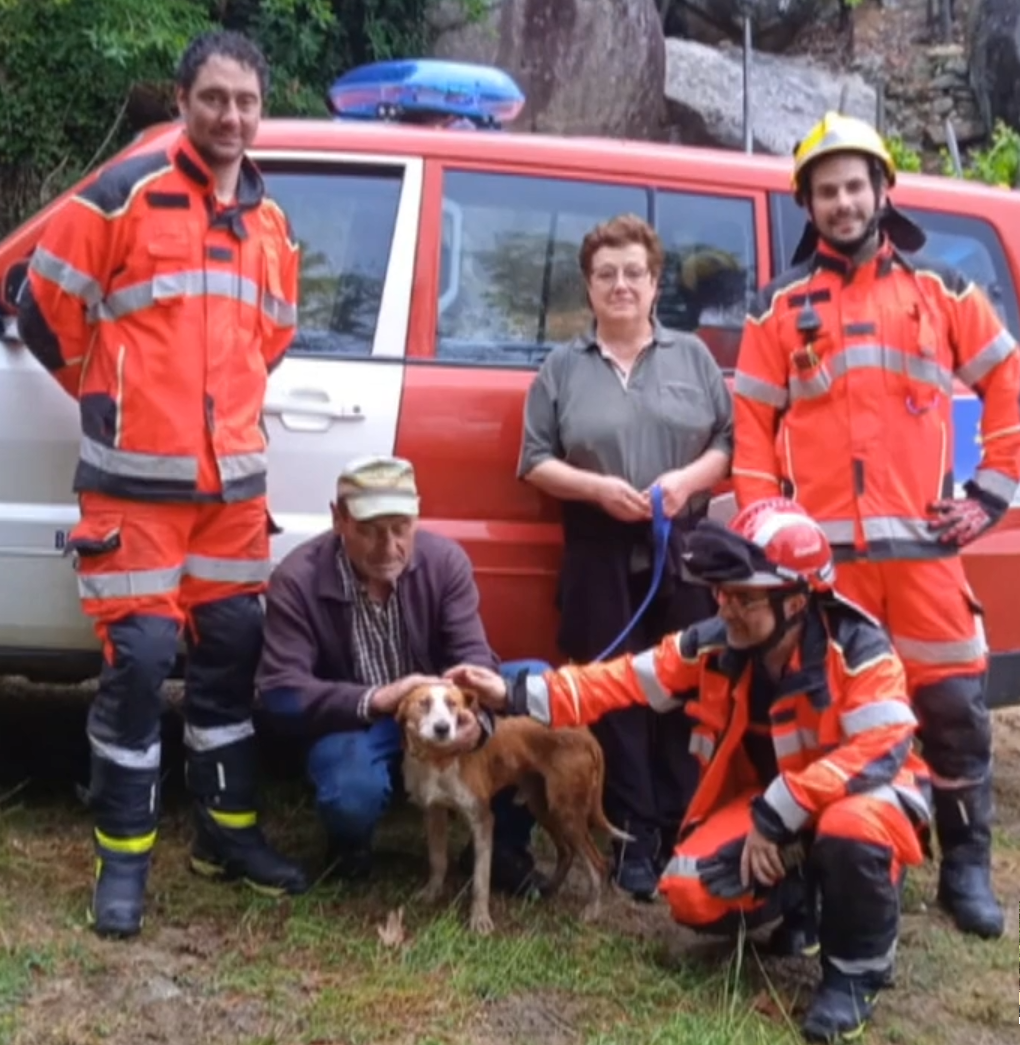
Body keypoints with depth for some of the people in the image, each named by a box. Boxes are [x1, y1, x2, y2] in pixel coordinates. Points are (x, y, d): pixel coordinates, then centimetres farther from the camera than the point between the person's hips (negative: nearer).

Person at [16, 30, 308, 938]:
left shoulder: (269, 224, 12)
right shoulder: (123, 195, -7)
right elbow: (47, 310, -3)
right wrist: (112, 397, 7)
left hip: (234, 477, 6)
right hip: (136, 477, -6)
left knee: (231, 651, 10)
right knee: (139, 658, -5)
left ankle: (229, 829, 24)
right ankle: (124, 853, 9)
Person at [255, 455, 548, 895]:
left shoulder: (445, 559, -11)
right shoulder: (296, 581, -20)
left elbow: (473, 656, -15)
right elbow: (281, 694, -24)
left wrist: (475, 714, -40)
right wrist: (374, 700, -40)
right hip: (353, 721, -3)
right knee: (352, 794, -38)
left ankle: (503, 845, -3)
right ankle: (349, 845, 4)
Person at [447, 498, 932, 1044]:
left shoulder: (858, 651, -25)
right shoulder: (714, 646, -11)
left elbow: (881, 750, -34)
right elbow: (622, 680, -9)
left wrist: (780, 813, -34)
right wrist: (516, 695, -17)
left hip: (857, 792, -4)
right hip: (767, 804, 5)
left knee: (851, 829, -40)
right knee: (691, 894, -16)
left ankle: (856, 971, -11)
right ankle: (798, 892, 17)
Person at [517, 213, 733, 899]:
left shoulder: (693, 356, 11)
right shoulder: (563, 368, 9)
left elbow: (732, 442, 6)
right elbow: (536, 462, 6)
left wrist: (689, 478, -12)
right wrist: (596, 488, -11)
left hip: (686, 553, 0)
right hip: (600, 559, 0)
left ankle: (684, 835, 10)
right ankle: (634, 840, 8)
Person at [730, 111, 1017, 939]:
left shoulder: (939, 290, 9)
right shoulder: (783, 306, 9)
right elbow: (752, 424, 7)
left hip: (924, 543, 0)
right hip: (822, 550, 0)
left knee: (954, 705, 3)